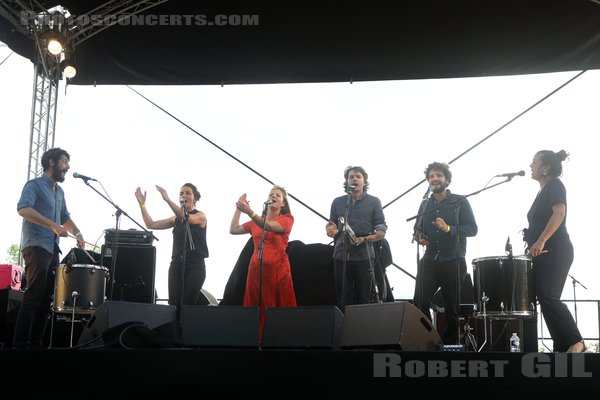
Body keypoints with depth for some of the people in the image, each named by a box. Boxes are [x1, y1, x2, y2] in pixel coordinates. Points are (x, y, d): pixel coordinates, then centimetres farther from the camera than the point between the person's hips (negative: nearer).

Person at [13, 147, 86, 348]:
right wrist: (53, 225, -27)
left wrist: (77, 233, 9)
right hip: (36, 247, -8)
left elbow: (65, 218, 29)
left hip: (52, 249, 8)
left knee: (47, 299, 6)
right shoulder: (34, 185, -4)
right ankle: (20, 344, -12)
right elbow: (23, 209, -21)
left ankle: (36, 343, 10)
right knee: (33, 297, -14)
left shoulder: (59, 192, 21)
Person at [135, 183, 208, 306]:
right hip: (177, 265, 4)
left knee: (187, 305, -12)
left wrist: (168, 200, -28)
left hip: (195, 266, -4)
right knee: (174, 304, -8)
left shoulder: (200, 216, 2)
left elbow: (186, 218, -19)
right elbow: (151, 225, 14)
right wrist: (142, 204, 7)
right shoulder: (176, 219, 17)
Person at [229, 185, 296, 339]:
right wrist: (238, 209, 7)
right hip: (257, 268, 4)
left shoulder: (287, 219, 1)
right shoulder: (256, 221, 17)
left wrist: (249, 211, -30)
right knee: (258, 309, 2)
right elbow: (233, 230, 13)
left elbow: (269, 226, -17)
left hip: (278, 269, -4)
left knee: (278, 308, -4)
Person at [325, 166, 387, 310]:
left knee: (364, 299, -2)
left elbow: (381, 230, 2)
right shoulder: (338, 202, 15)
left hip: (363, 256, -2)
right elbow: (331, 225, 22)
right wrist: (330, 230, -2)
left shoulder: (373, 202, 7)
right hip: (341, 256, 2)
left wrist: (364, 239, -15)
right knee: (342, 299, 3)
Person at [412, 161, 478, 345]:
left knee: (452, 308, 1)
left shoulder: (460, 202, 2)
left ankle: (449, 345, 12)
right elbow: (418, 228, 27)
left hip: (453, 261, -3)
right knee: (419, 303, -7)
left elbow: (472, 229, -6)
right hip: (429, 261, 4)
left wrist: (449, 229, -21)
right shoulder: (425, 204, 16)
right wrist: (420, 237, 3)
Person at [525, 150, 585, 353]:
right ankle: (562, 348, 3)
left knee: (547, 296, -18)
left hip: (555, 252, -9)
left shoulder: (555, 185, -4)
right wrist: (531, 242, 13)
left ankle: (576, 342, -13)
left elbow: (559, 213, -20)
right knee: (544, 299, 2)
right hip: (543, 254, 9)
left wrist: (540, 241, -26)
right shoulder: (542, 191, 23)